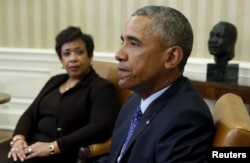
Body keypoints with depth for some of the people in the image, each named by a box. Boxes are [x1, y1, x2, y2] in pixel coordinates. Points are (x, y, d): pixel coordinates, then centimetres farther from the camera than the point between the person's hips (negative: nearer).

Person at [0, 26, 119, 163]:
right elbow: (29, 115, 16)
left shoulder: (101, 88, -3)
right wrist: (18, 138, -6)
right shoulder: (55, 81, 18)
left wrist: (53, 147, -21)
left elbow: (101, 128, -17)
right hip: (32, 145, 6)